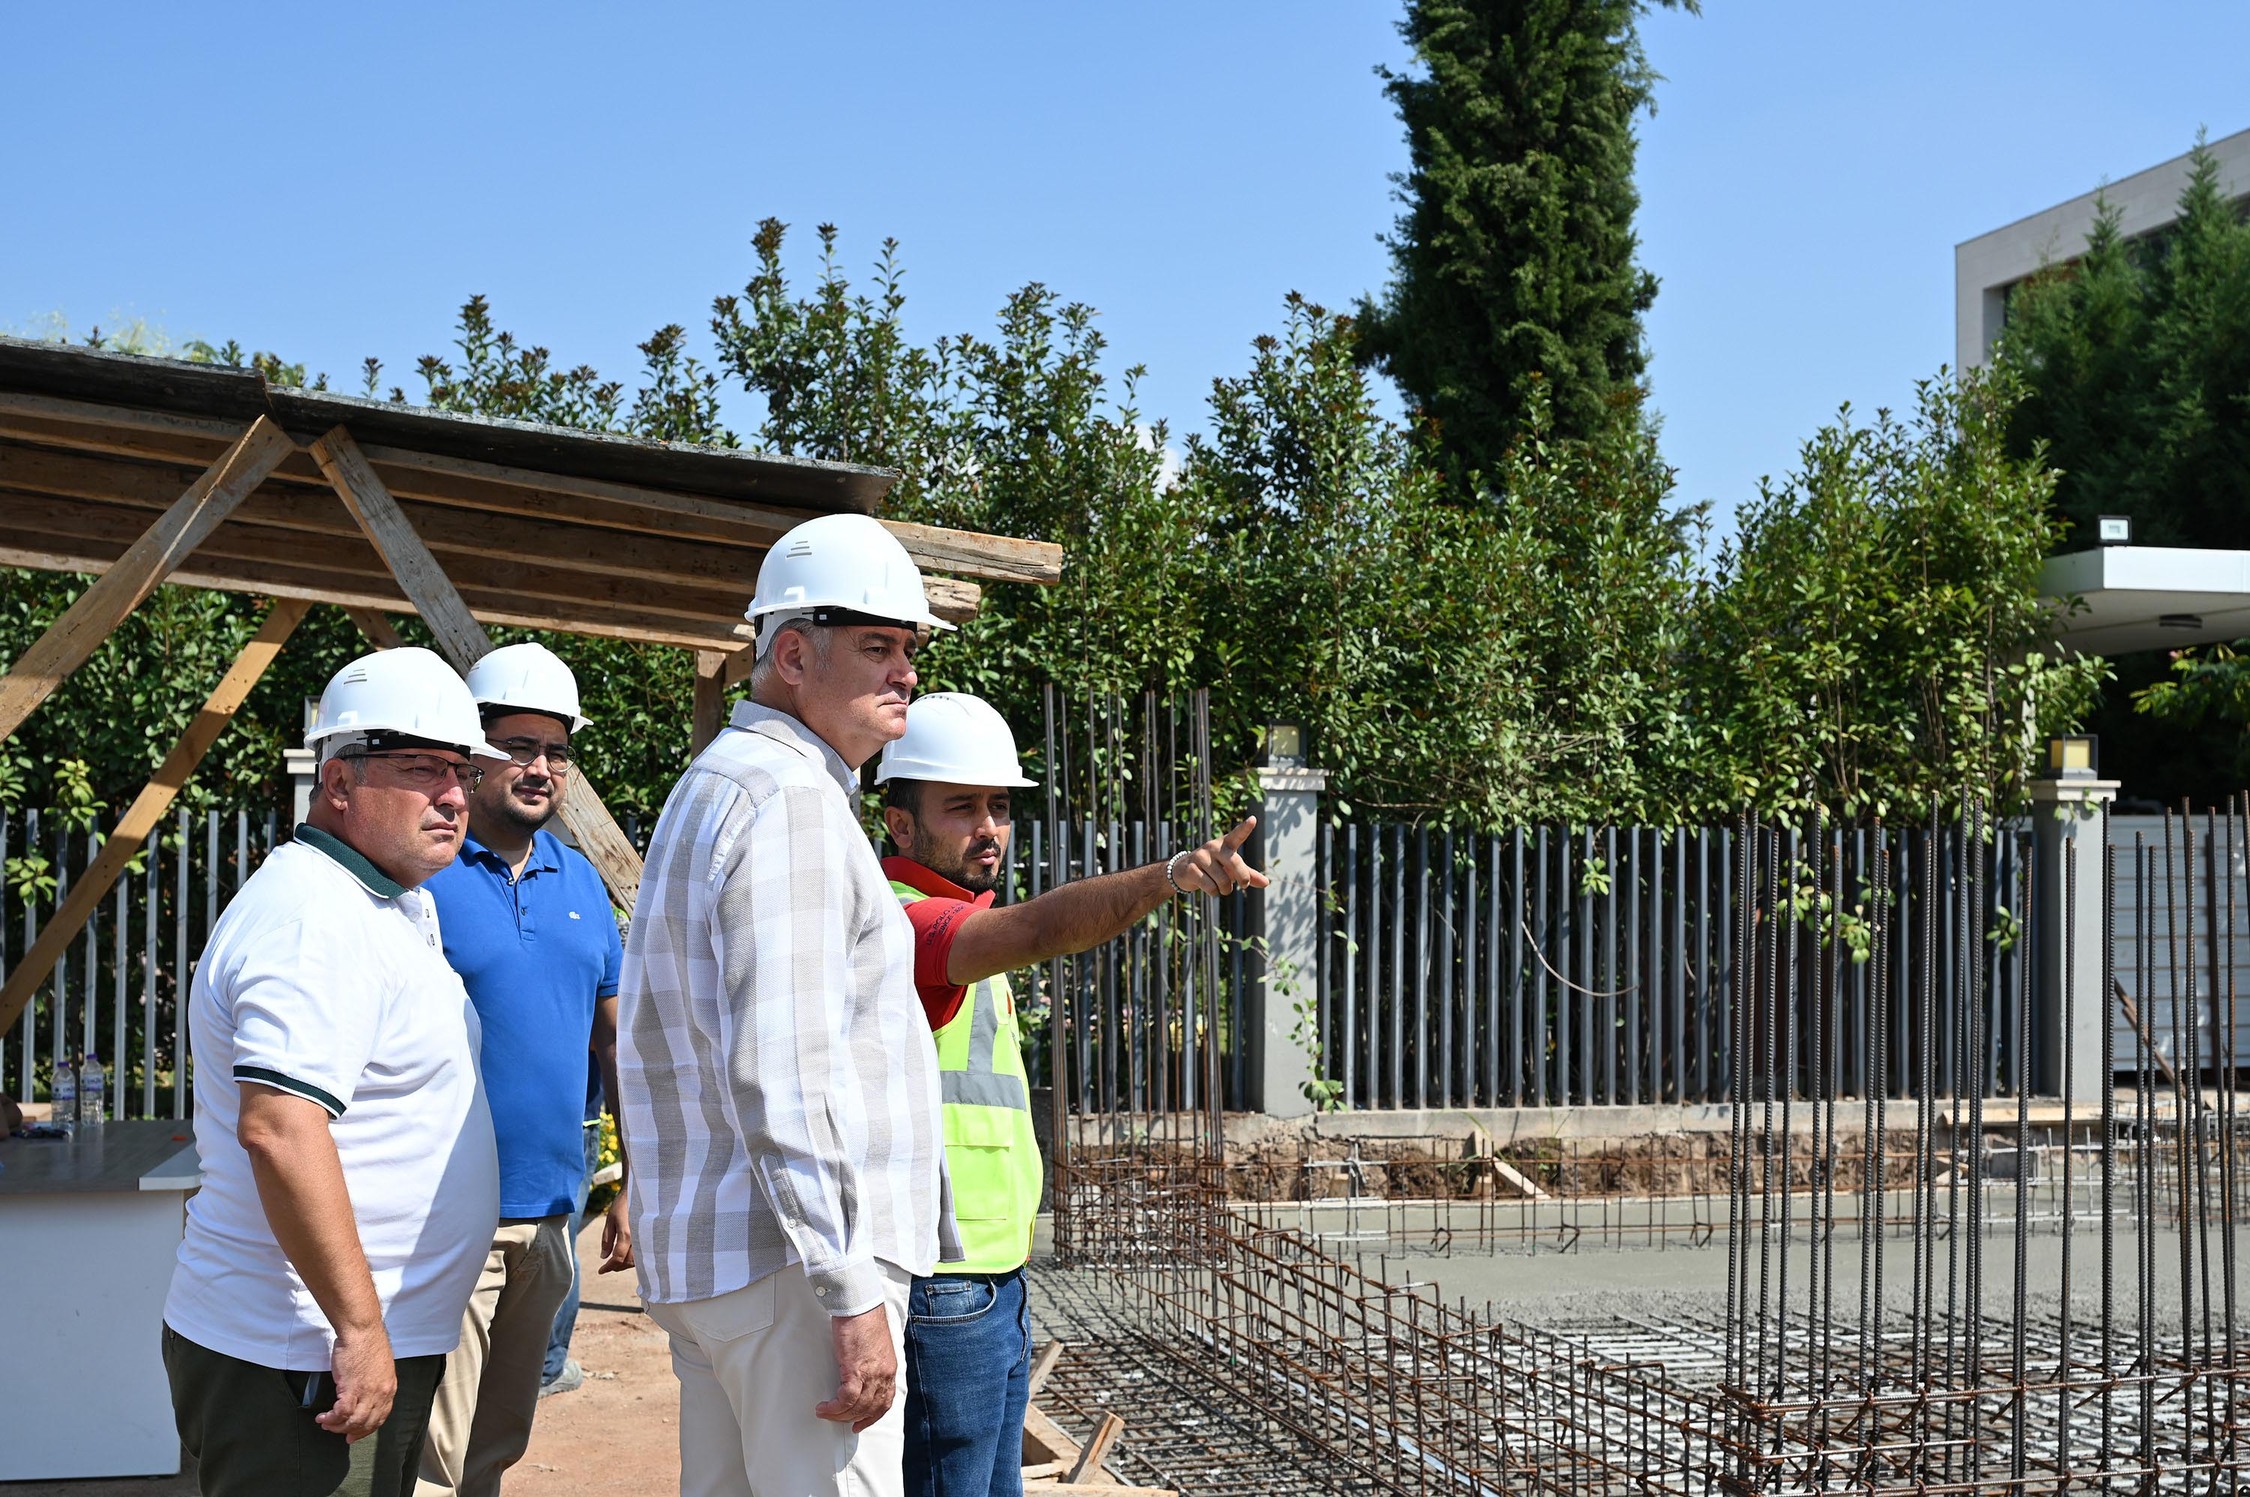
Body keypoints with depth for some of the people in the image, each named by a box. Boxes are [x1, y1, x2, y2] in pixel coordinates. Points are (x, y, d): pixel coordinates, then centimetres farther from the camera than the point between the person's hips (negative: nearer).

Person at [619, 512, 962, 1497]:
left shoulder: (714, 786, 20)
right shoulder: (790, 799, -13)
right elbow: (779, 1074, -22)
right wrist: (852, 1296, -23)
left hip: (704, 1256, 10)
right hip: (786, 1262, -10)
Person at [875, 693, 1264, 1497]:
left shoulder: (959, 931, 18)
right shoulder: (900, 922, -17)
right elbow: (1038, 927, -35)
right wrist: (1170, 874, -48)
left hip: (992, 1285, 10)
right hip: (938, 1293, -10)